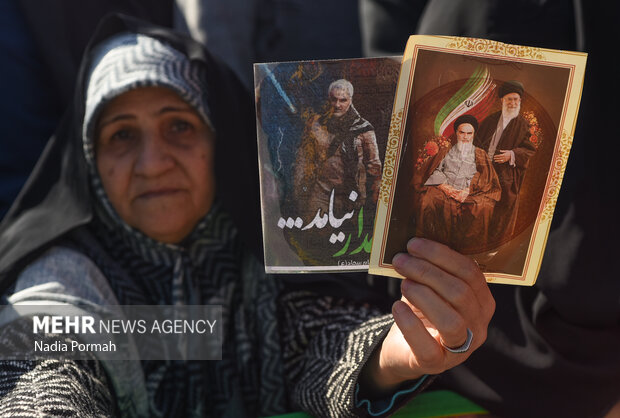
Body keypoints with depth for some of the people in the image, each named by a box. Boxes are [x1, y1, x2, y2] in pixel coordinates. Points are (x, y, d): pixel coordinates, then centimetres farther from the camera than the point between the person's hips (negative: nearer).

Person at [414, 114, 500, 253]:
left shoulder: (480, 155, 21)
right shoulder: (445, 152, 23)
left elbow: (484, 178, 6)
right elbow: (434, 171, 9)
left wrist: (467, 191, -12)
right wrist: (445, 186, -11)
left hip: (470, 194, 0)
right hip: (445, 191, 1)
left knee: (483, 205, -34)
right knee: (429, 197, -33)